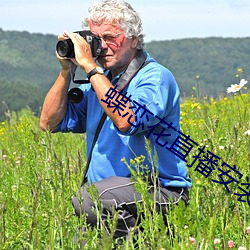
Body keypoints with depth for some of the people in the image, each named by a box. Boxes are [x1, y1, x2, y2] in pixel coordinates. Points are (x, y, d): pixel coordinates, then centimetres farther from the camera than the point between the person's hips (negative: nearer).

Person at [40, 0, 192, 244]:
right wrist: (66, 71, 3)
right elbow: (50, 123, 13)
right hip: (108, 190, 7)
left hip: (159, 192, -7)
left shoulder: (156, 77, -8)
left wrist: (90, 67, -21)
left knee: (86, 200, -32)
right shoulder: (98, 81, 15)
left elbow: (126, 121, -27)